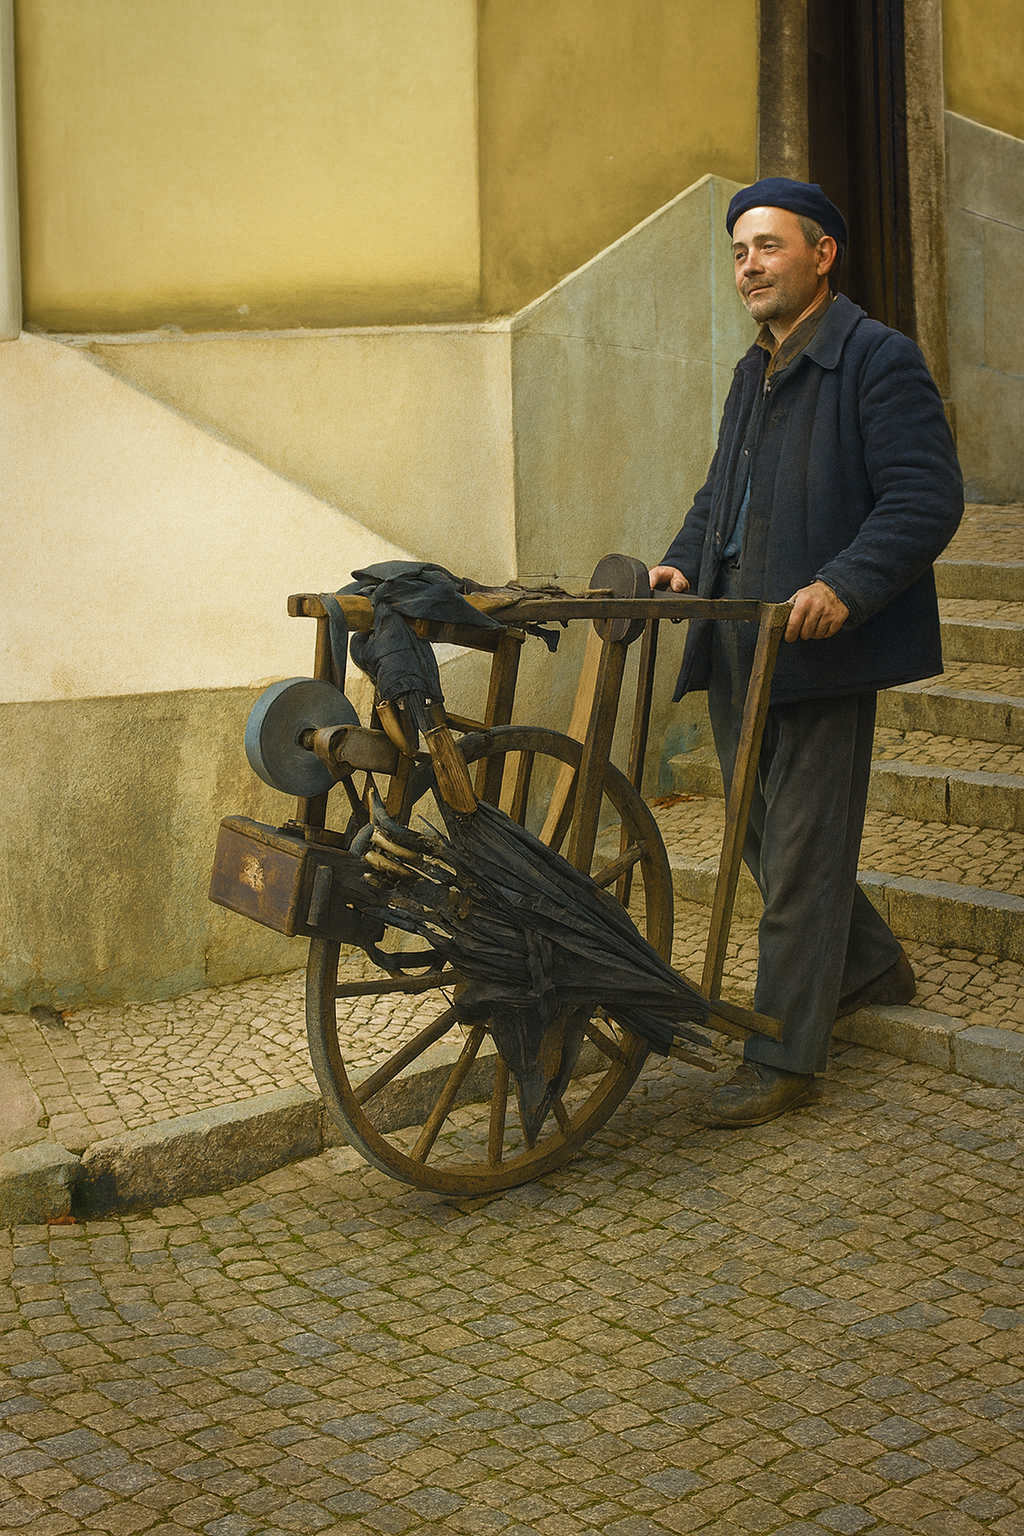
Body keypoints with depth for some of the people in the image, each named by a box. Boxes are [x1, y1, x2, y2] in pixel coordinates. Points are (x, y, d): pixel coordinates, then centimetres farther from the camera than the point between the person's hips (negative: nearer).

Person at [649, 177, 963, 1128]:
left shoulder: (879, 361, -9)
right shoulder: (754, 372, 19)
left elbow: (926, 498, -18)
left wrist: (844, 586, -31)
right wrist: (686, 562, 9)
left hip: (820, 652, -9)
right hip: (737, 652, 9)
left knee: (801, 853, -4)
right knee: (763, 835, 17)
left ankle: (783, 1058, 5)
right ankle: (872, 967, 37)